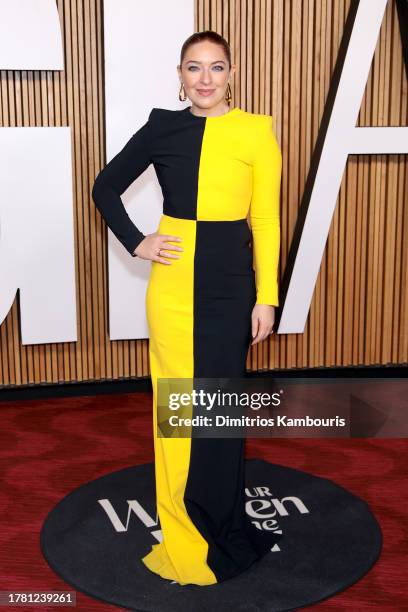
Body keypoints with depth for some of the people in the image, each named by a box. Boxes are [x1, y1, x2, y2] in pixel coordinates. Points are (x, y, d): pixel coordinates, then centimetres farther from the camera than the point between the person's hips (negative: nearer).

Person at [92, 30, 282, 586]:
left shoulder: (256, 131, -1)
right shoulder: (163, 126, 4)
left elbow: (265, 219, 0)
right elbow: (106, 187, 13)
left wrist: (267, 296, -3)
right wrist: (136, 243, 1)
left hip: (231, 282, -1)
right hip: (175, 280, 1)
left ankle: (219, 524, 27)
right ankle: (186, 535, 21)